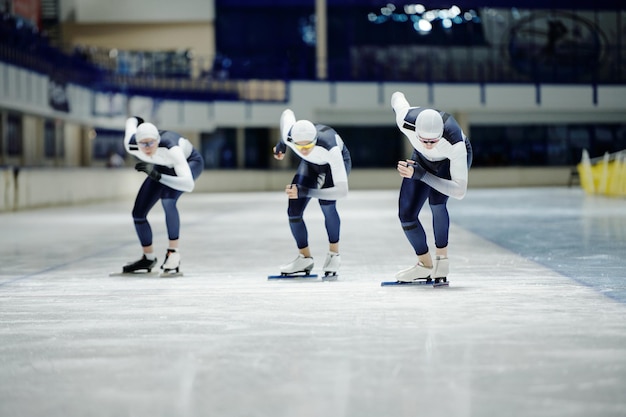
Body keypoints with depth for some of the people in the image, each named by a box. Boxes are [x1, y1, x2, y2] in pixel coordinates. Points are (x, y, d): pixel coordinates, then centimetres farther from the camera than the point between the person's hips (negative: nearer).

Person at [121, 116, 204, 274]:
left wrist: (157, 176, -59)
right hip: (164, 167, 6)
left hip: (190, 163, -6)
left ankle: (173, 253, -19)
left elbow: (189, 185, -51)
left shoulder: (171, 147, -45)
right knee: (138, 213, 0)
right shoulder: (131, 145, -29)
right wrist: (134, 120, 18)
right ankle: (148, 258, 24)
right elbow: (131, 121, -5)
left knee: (168, 201, -33)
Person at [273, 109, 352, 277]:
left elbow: (342, 190, -44)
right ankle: (305, 258, 14)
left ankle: (334, 254, -11)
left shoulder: (330, 148, -45)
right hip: (311, 164, 4)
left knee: (326, 202, -31)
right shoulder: (289, 135, -34)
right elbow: (287, 113, -8)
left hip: (338, 161, -4)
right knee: (293, 211, -8)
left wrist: (304, 192, -47)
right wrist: (281, 145, 7)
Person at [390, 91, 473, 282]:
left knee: (436, 201, -31)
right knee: (406, 214, -1)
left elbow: (460, 191, -44)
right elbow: (397, 96, -14)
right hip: (422, 159, 4)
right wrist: (397, 98, 11)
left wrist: (420, 174, -50)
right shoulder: (405, 120, -38)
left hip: (453, 159, -4)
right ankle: (425, 265, 20)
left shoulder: (455, 141, -45)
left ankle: (441, 258, -11)